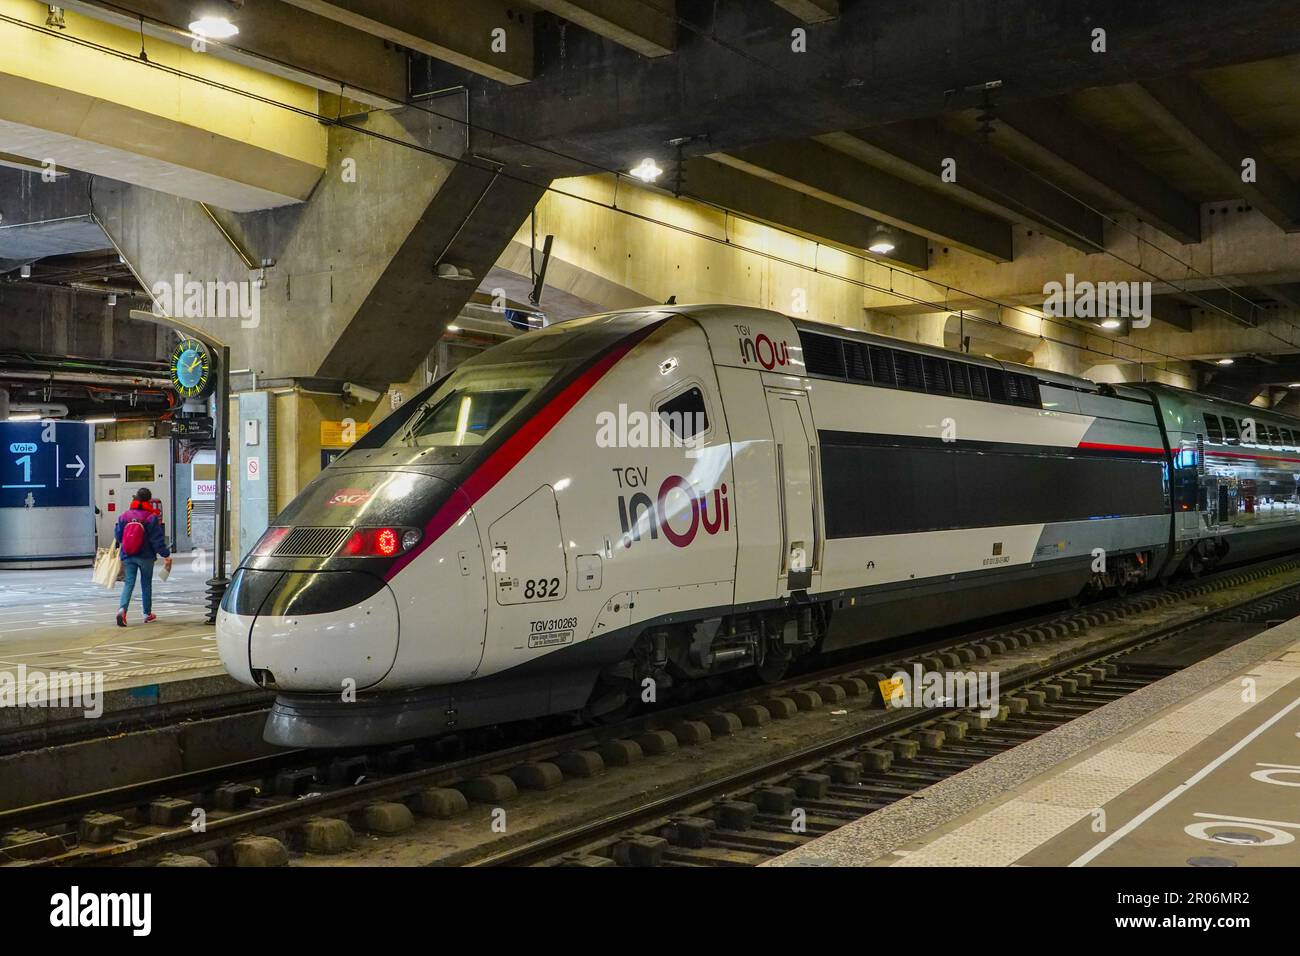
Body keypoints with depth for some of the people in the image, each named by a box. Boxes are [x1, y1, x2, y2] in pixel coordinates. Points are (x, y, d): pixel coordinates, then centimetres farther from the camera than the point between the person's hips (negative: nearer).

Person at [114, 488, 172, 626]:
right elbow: (158, 539, -12)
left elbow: (117, 535, 9)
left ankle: (122, 609, -21)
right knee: (146, 584, 11)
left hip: (128, 556, 2)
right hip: (146, 556, -2)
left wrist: (118, 548, 29)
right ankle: (148, 614, 20)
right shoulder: (152, 517, -11)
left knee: (129, 583, 3)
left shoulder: (124, 516, 0)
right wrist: (166, 555, -7)